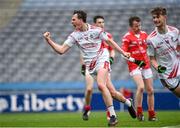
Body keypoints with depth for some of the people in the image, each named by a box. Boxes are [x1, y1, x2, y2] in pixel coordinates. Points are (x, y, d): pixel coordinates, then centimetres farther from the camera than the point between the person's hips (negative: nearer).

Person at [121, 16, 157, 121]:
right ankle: (139, 112, -12)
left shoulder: (144, 34, 9)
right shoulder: (127, 37, -7)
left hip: (146, 66, 5)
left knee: (150, 91, 5)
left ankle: (152, 115, 16)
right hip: (135, 66, -5)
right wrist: (128, 56, -29)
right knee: (141, 87, -25)